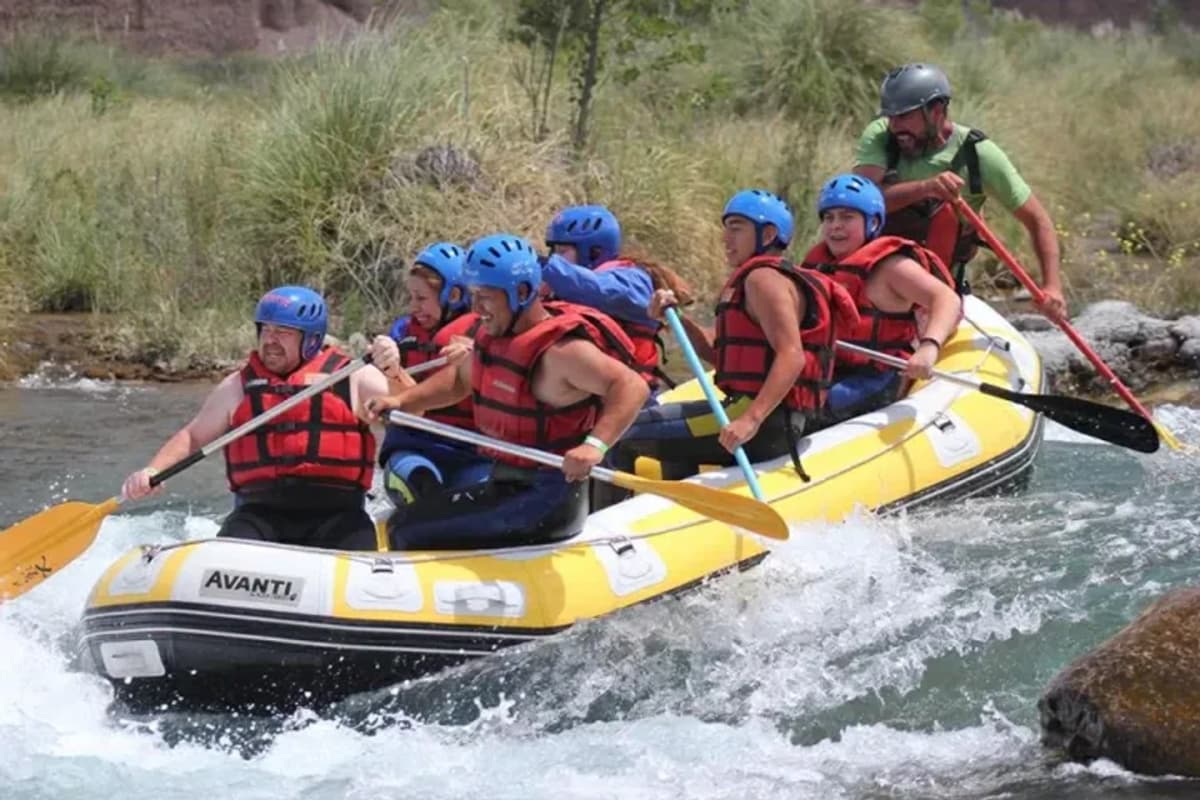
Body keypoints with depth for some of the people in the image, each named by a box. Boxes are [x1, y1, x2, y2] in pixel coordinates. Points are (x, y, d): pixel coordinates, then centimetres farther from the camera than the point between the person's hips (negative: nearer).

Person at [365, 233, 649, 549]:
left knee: (409, 531, -18)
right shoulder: (493, 334, 8)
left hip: (543, 499, -9)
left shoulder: (559, 349, -20)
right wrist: (403, 400, 15)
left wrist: (595, 445, -41)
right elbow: (460, 380, 28)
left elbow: (633, 387, -28)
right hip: (496, 477, 9)